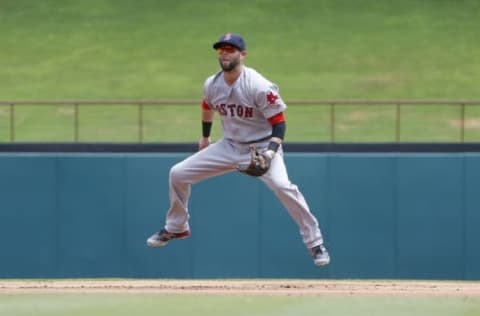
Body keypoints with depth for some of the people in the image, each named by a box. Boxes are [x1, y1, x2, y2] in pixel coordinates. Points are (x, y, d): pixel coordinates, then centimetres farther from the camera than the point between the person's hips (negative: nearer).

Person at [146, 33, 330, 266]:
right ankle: (176, 228, 26)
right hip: (229, 146, 6)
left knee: (282, 186, -33)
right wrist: (205, 136, 28)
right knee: (178, 174, 1)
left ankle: (315, 244, -21)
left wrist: (270, 153, -34)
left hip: (262, 147, -6)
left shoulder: (258, 87, -23)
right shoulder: (212, 85, -5)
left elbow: (278, 123, -20)